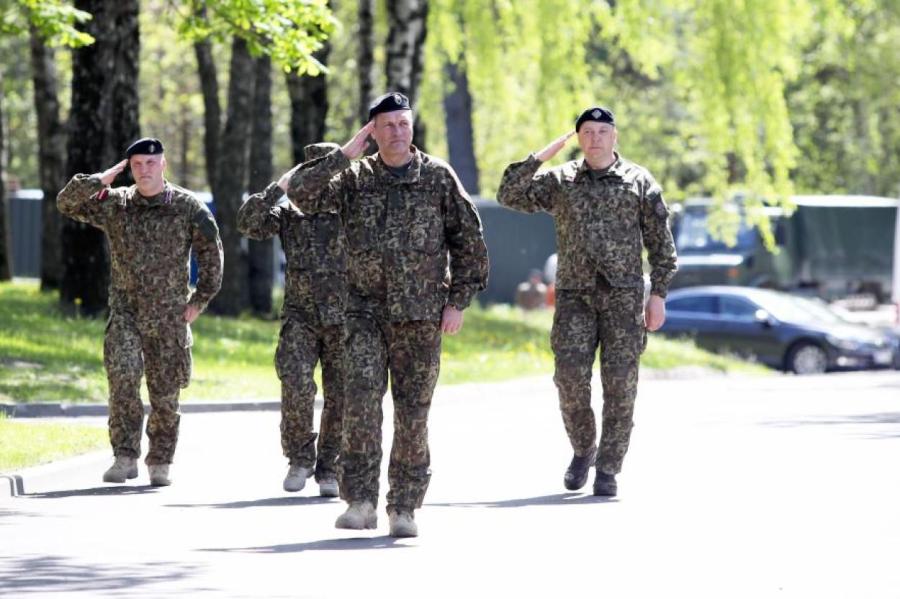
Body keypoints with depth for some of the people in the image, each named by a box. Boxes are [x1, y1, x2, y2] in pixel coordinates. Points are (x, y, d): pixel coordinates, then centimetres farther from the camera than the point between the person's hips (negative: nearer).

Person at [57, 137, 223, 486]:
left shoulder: (187, 206, 0)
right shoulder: (114, 204, 3)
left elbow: (211, 252, 6)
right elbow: (66, 203, -1)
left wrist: (200, 299, 3)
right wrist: (101, 180, -10)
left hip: (169, 315, 0)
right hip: (125, 310, 0)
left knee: (165, 392, 5)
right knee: (122, 376, -20)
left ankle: (159, 464, 19)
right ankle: (125, 458, -17)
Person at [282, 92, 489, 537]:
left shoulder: (438, 177, 3)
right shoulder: (353, 178, 5)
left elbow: (468, 240, 6)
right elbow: (298, 190, -8)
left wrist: (458, 301, 0)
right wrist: (345, 154, -9)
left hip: (420, 314, 0)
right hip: (365, 309, 0)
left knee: (413, 412, 2)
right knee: (361, 399, -16)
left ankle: (404, 508, 10)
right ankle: (360, 503, -14)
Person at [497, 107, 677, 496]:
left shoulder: (639, 181, 4)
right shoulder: (560, 181, 8)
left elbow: (660, 242, 5)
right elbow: (510, 196, -1)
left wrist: (658, 295, -2)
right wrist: (541, 156, -7)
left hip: (623, 296, -1)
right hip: (575, 294, 1)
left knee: (620, 383, -4)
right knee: (570, 376, -10)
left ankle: (607, 469, 2)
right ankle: (583, 450, 13)